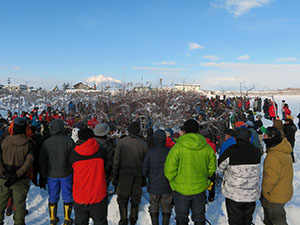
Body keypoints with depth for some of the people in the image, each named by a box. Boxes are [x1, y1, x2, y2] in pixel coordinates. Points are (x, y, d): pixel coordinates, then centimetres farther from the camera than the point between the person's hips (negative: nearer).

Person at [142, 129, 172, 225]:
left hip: (153, 186, 0)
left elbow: (144, 170, -9)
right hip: (167, 186, 0)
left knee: (154, 208, 17)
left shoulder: (150, 152, -13)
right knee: (166, 208, 14)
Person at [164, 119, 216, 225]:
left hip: (181, 189, -3)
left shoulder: (178, 147, -19)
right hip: (200, 188, 4)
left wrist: (172, 180, 2)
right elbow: (211, 167, 4)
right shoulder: (206, 147, -5)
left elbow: (169, 169, -18)